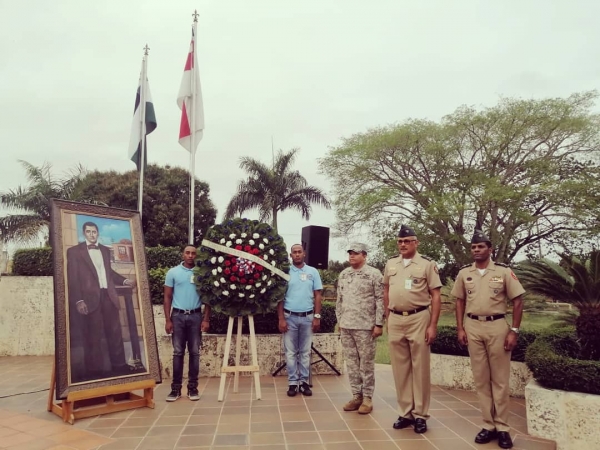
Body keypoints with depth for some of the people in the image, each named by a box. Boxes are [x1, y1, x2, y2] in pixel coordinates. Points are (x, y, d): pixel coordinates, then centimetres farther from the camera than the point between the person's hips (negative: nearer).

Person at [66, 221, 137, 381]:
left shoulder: (105, 250, 16)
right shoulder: (74, 251, 0)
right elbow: (72, 279, -6)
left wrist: (124, 281, 10)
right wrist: (78, 301, -14)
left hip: (108, 296, 5)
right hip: (90, 298, -5)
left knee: (115, 333, 11)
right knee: (93, 337, 4)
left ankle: (119, 366, 22)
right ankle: (95, 371, 16)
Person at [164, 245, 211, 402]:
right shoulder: (173, 272, 2)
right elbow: (167, 297, 3)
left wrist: (206, 319, -3)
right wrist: (168, 320, -4)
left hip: (196, 315, 0)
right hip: (178, 315, 0)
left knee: (194, 352, 5)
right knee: (178, 352, 5)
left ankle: (193, 387, 13)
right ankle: (176, 387, 12)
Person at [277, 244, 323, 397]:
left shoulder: (313, 272, 3)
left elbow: (317, 296, 5)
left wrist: (317, 317, -2)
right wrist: (281, 319, -6)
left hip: (307, 317, 1)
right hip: (290, 317, -1)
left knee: (305, 351, 9)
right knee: (290, 352, 5)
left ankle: (304, 381, 18)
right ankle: (293, 382, 14)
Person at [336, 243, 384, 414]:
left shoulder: (374, 274, -6)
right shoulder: (343, 275, 11)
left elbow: (380, 300, -8)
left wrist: (379, 324, -11)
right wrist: (339, 321, 13)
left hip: (365, 326, -5)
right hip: (346, 326, 5)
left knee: (366, 363, 3)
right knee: (351, 362, 10)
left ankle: (367, 398, 14)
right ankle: (356, 396, 21)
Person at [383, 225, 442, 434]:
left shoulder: (427, 264, -4)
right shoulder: (390, 264, 9)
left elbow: (436, 296, -5)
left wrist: (433, 325, -10)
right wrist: (387, 318, 13)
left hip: (418, 319, -4)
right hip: (395, 320, 4)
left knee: (420, 368, 3)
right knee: (400, 368, 9)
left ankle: (420, 415, 14)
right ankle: (405, 413, 21)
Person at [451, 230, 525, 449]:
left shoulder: (503, 271, -3)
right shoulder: (464, 273, 5)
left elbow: (517, 301, -2)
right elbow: (460, 301, 11)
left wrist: (514, 331, -7)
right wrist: (460, 328, 4)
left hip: (497, 326, -3)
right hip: (473, 327, 3)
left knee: (500, 378, 4)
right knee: (480, 378, 8)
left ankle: (502, 427, 14)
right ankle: (488, 425, 18)